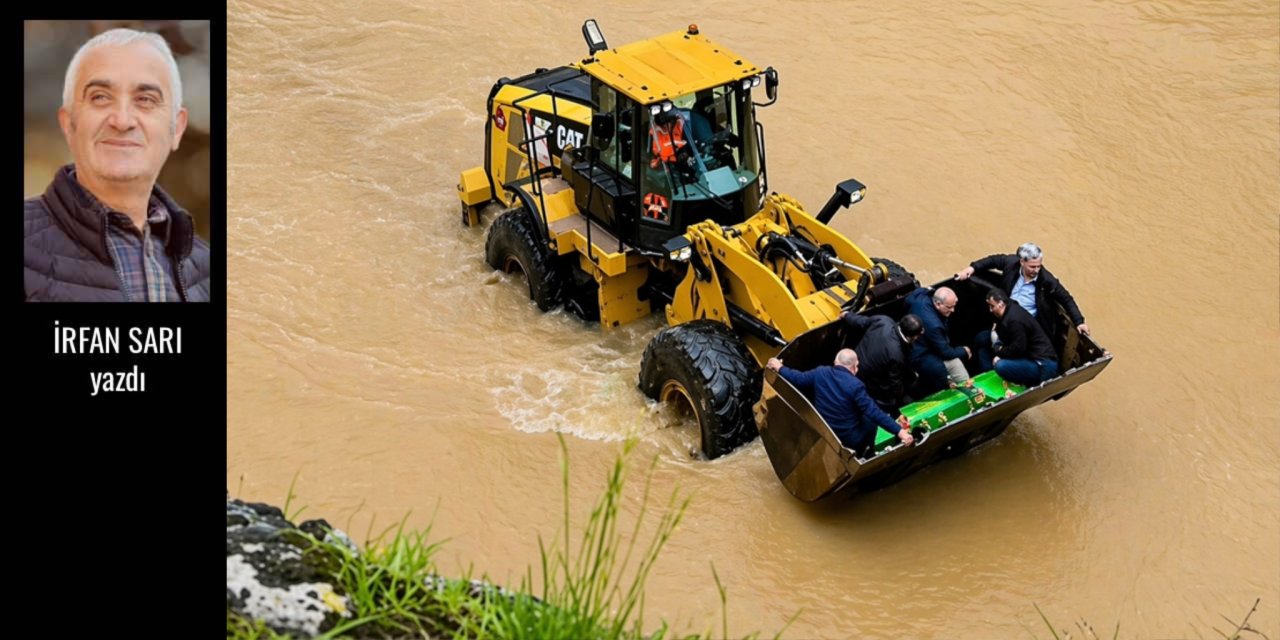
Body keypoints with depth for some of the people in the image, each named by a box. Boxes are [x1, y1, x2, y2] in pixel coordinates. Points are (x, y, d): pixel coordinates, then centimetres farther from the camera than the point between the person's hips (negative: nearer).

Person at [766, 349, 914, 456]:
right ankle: (859, 457, 36)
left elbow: (797, 379, 4)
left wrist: (779, 368, 22)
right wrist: (899, 431, -23)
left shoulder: (820, 373, -10)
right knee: (870, 419, 21)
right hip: (849, 440, -5)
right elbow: (874, 412, -25)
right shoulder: (855, 385, -23)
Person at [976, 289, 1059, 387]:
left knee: (1000, 365, -33)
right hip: (1030, 357, 10)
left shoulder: (1014, 319, -22)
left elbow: (1017, 349, -24)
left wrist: (999, 352, -9)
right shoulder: (1009, 311, 9)